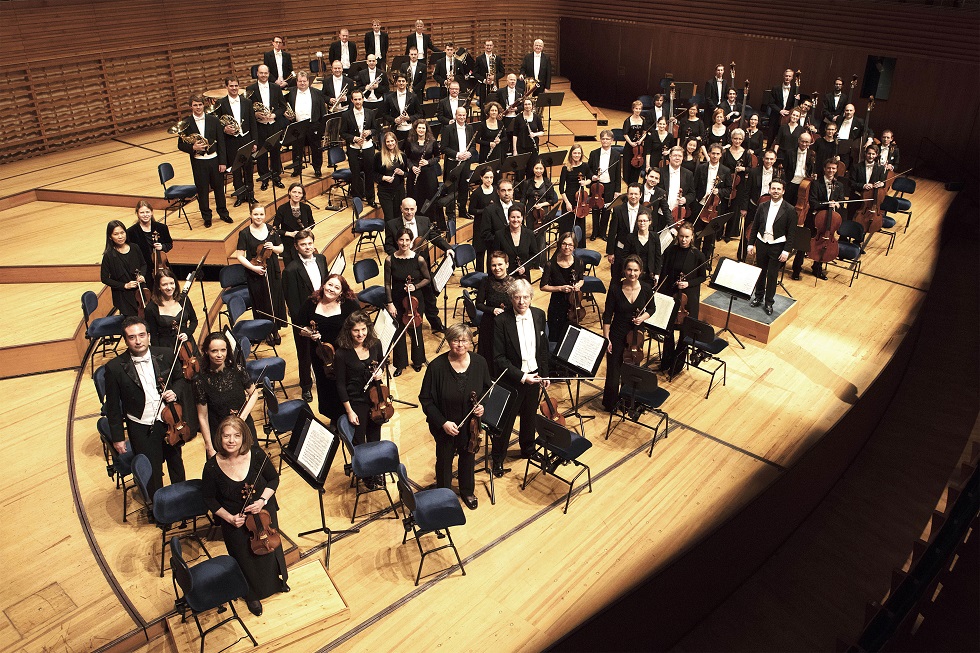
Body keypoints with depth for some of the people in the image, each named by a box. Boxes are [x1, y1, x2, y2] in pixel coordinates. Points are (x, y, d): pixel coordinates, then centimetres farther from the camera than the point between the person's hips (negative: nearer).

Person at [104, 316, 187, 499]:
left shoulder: (166, 356, -9)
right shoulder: (115, 368, -16)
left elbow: (179, 378, 10)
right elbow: (112, 406, -7)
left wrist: (174, 391, -12)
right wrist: (118, 437, -4)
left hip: (170, 421, 3)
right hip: (141, 429, -3)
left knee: (176, 462, 24)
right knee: (152, 473, 6)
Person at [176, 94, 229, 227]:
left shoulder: (213, 120, 1)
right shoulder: (185, 123, -3)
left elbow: (220, 142, 2)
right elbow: (180, 145, 1)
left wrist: (222, 162, -2)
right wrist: (193, 148, -19)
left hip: (214, 159, 1)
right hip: (198, 162, -1)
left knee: (219, 186, 10)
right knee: (202, 189, 6)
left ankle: (223, 212, 27)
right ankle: (206, 216, 19)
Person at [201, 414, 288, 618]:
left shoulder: (256, 454, -19)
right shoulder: (212, 467, -20)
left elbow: (273, 479, -4)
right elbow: (209, 499, -5)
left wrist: (263, 500, -18)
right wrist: (229, 517, -16)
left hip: (263, 512, 1)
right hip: (234, 519, -1)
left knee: (270, 547, 12)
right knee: (246, 558, 7)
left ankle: (276, 580, 48)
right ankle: (252, 594, 39)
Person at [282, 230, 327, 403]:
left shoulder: (321, 259, -1)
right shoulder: (291, 269, -20)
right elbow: (292, 300, -18)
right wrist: (301, 325, -17)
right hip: (304, 319, -5)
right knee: (305, 355, 14)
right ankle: (306, 386, 34)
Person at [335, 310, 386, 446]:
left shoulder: (375, 344, -8)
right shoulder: (342, 354, -20)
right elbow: (340, 385, -13)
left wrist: (380, 370, -10)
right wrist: (349, 411, -12)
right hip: (356, 401, -4)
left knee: (375, 438, 22)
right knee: (359, 445, 8)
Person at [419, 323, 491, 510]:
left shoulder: (479, 362, -13)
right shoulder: (437, 366, -23)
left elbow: (487, 389, 5)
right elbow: (426, 399, -15)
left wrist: (482, 405, -14)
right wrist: (442, 422, -21)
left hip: (470, 424, 3)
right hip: (445, 426, -3)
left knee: (468, 457, 25)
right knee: (444, 460, 19)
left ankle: (467, 491, 51)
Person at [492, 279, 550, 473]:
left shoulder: (539, 315, -4)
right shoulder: (502, 321, -20)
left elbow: (543, 347, 7)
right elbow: (499, 358, -19)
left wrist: (544, 374, 6)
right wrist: (521, 376, -23)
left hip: (533, 376, 5)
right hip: (512, 379, -5)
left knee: (530, 416, 23)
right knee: (505, 420, 9)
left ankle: (528, 449, 47)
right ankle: (498, 458, 29)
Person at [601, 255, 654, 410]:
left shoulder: (646, 289, -9)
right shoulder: (615, 288, -16)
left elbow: (651, 309, 8)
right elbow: (607, 315, -9)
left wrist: (643, 317, -13)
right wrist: (606, 338, -11)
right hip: (617, 335, -2)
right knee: (613, 370, 4)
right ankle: (610, 404, 28)